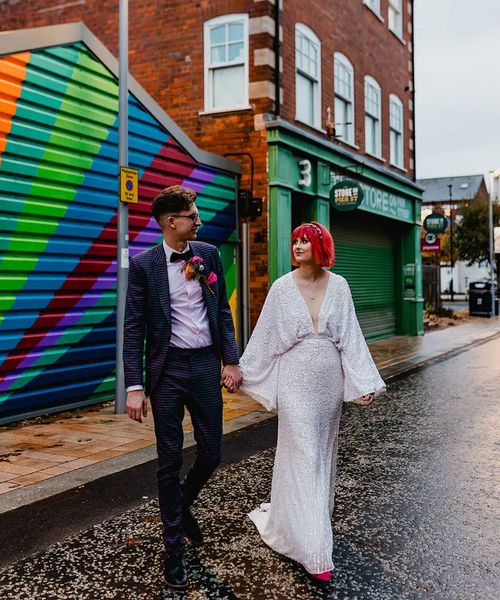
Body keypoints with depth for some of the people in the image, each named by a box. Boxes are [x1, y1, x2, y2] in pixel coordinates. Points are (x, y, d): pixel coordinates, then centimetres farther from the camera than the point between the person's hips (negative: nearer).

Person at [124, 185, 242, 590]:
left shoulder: (209, 255, 5)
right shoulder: (144, 264, -6)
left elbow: (223, 311, 10)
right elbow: (134, 329, -6)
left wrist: (232, 360, 2)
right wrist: (134, 386, -12)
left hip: (206, 365, 3)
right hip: (167, 370, -3)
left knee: (212, 453, 10)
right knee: (170, 461, 7)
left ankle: (182, 506, 41)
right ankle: (174, 544, 24)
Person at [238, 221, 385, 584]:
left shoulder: (338, 286, 0)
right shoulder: (282, 287, -6)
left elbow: (350, 337, 0)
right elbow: (264, 337, 0)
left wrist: (364, 383, -4)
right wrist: (240, 372, 3)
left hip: (329, 381, 3)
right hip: (296, 382, -3)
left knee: (324, 451, 15)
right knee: (303, 455, -2)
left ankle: (317, 518, 38)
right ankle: (315, 552, 4)